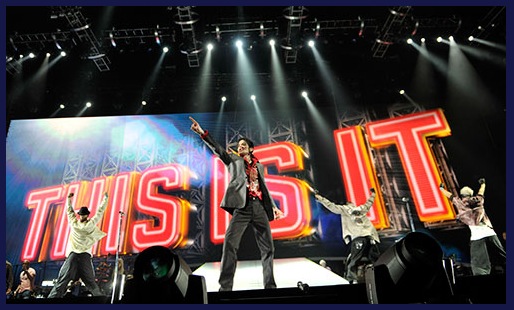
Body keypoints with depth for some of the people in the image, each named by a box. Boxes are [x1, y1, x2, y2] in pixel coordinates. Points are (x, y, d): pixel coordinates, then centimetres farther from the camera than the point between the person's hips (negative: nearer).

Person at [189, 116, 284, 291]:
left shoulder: (259, 166, 25)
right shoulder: (233, 159, 17)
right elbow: (217, 149, 3)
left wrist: (273, 206, 14)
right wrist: (202, 133, -11)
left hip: (260, 207, 4)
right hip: (242, 206, -3)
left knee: (267, 247, 3)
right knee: (230, 243, -17)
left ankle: (270, 285, 15)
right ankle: (225, 286, -11)